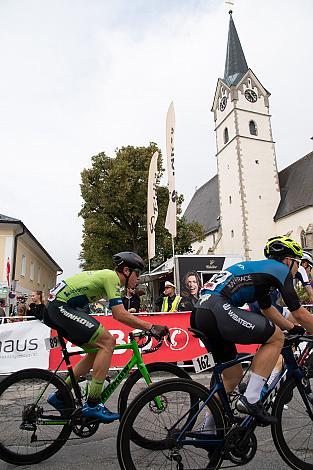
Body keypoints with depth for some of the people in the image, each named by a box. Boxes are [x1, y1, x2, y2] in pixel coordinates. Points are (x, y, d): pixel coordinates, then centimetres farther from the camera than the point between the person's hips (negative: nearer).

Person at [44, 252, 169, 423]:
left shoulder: (106, 275, 17)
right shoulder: (112, 276, -12)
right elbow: (120, 315, -21)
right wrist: (151, 327, -20)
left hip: (55, 307, 10)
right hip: (61, 306, -10)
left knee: (98, 350, 10)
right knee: (107, 342, -14)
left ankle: (59, 397, 19)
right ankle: (92, 405, -10)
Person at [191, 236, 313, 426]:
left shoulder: (260, 267, 30)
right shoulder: (280, 269, 5)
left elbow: (268, 310, 39)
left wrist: (294, 328, 43)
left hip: (200, 314, 10)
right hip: (218, 308, -10)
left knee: (233, 375, 21)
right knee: (276, 337, 0)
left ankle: (208, 428, 30)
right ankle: (250, 400, 0)